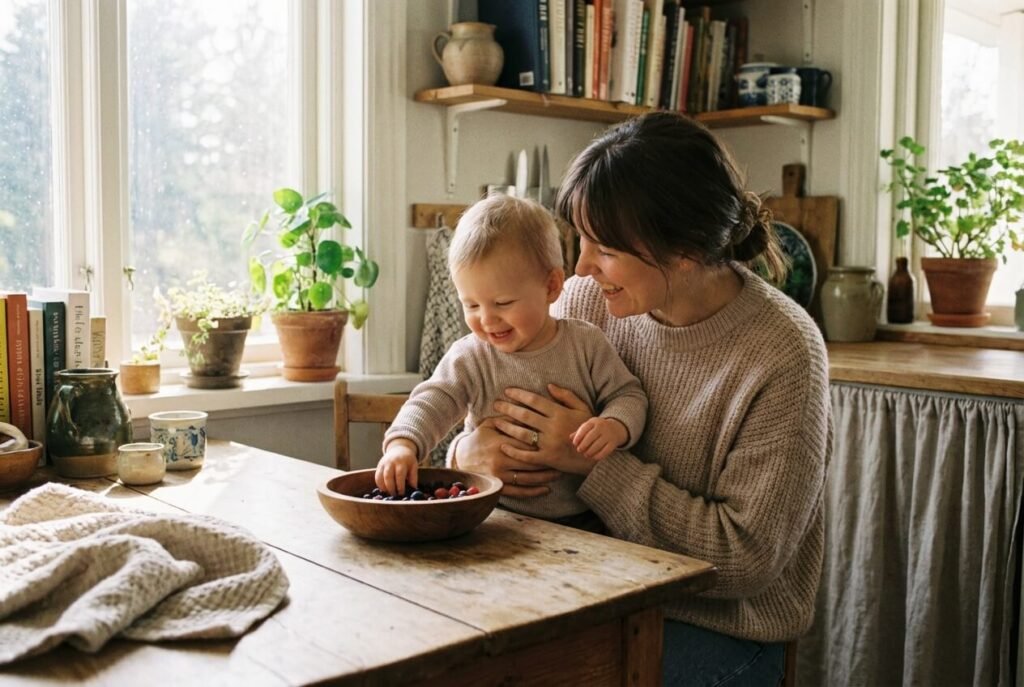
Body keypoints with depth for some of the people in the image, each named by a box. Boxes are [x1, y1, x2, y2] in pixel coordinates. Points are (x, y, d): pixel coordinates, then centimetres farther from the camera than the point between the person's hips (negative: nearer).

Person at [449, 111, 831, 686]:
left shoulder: (781, 355, -20)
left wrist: (593, 461, -22)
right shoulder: (590, 298, -5)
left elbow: (744, 558, -19)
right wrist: (472, 450, -16)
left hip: (717, 630, -4)